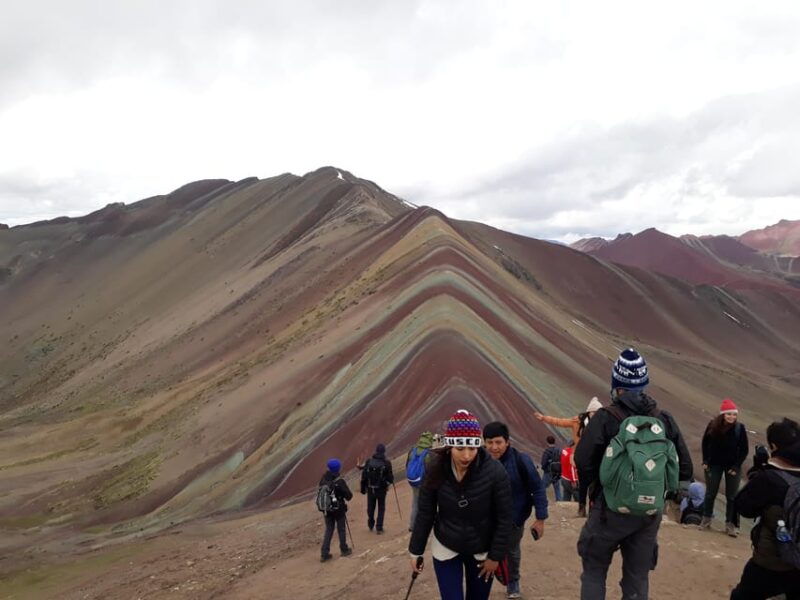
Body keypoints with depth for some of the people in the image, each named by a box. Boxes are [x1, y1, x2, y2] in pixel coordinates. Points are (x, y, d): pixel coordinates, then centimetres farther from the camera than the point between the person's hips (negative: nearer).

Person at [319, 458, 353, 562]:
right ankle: (344, 550, 30)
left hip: (327, 509, 4)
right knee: (341, 530, 15)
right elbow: (349, 496, -17)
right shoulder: (339, 482, -23)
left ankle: (325, 554, 10)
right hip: (339, 510, -4)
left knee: (328, 530, 14)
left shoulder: (323, 480, -7)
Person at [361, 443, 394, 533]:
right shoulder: (386, 464, -14)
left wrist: (363, 488, 6)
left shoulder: (369, 462, -7)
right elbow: (390, 478, -12)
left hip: (370, 489, 2)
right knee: (381, 508, 13)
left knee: (370, 508, 19)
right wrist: (391, 480, 12)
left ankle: (371, 525, 37)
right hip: (382, 489, -2)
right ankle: (379, 528, 9)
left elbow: (364, 476, -4)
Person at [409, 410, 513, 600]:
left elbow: (505, 517, -14)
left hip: (482, 551, 0)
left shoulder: (494, 471, -24)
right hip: (445, 549, 0)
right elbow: (425, 513, -7)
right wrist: (416, 551, -1)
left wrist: (496, 556, -10)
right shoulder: (436, 470, -18)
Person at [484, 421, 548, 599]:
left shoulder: (521, 460, -25)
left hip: (514, 518, 0)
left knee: (512, 551, 23)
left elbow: (538, 489, -16)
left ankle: (513, 582, 48)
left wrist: (540, 519, -14)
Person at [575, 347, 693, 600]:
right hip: (651, 512, 4)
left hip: (611, 508, -4)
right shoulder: (665, 420, 0)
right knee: (638, 577, 17)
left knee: (594, 570, 13)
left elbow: (583, 461, -19)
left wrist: (594, 487, 0)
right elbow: (684, 467, 3)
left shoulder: (605, 418, -14)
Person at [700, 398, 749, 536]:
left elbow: (744, 449, -5)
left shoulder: (740, 428, -14)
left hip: (733, 465, -1)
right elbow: (705, 443, 2)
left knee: (731, 496, 4)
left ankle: (730, 524, 14)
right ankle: (706, 519, 25)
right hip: (714, 464, 1)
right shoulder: (713, 425, -12)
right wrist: (705, 461, -2)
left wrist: (736, 466, -9)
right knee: (710, 493, 10)